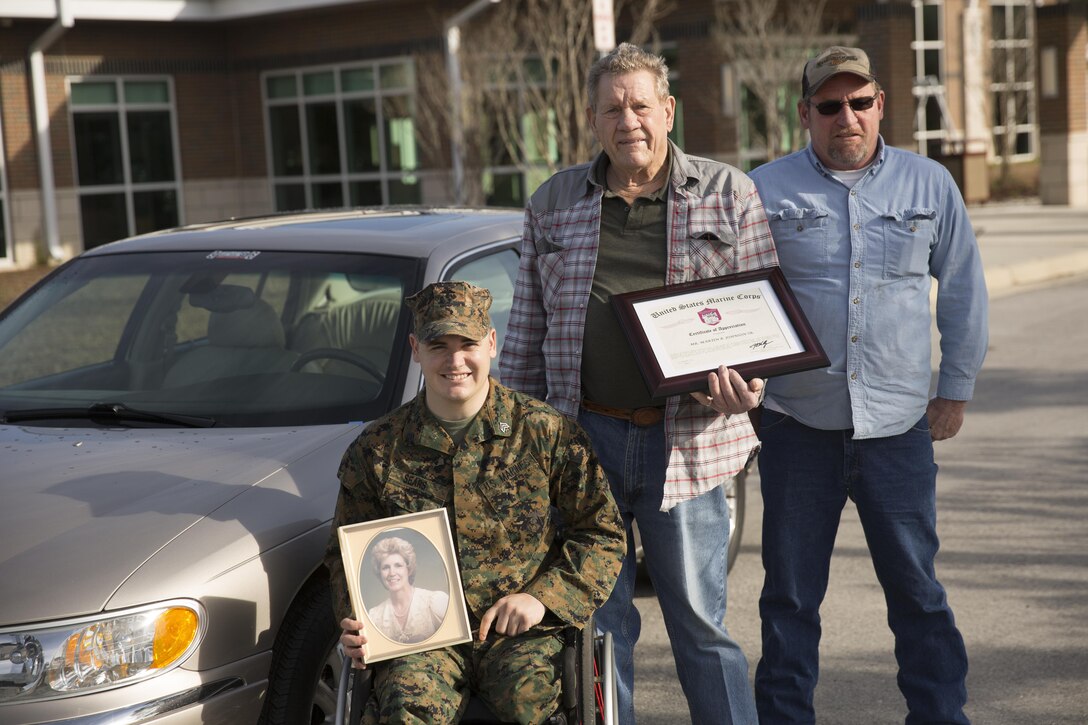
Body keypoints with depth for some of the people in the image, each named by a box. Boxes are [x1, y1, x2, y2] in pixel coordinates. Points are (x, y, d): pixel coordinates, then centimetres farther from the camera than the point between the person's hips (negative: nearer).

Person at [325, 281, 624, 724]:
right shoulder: (376, 451, 7)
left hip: (522, 631, 0)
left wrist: (543, 596, -6)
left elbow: (603, 533, 8)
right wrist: (354, 624, -2)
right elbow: (347, 553, 18)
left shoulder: (547, 433, 4)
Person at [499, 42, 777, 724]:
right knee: (597, 618, 9)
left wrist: (745, 375, -15)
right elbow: (528, 327, 14)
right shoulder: (554, 203, 10)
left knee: (700, 618, 4)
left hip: (686, 439, -2)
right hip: (584, 434, 2)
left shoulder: (728, 193, 5)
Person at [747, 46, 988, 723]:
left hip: (899, 425, 1)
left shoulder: (929, 184, 7)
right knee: (790, 591, 7)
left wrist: (956, 389, 13)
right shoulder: (765, 190, 2)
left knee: (917, 587, 7)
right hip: (797, 424, 0)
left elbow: (964, 291, 14)